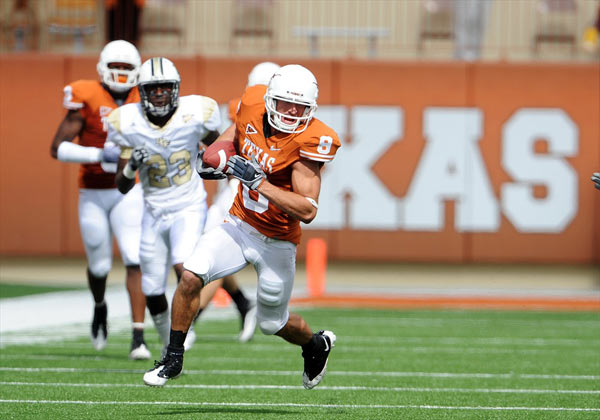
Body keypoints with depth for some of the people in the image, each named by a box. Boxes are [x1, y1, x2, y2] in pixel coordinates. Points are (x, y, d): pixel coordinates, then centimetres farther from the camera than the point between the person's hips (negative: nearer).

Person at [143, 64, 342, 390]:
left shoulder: (310, 140, -25)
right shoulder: (253, 104, -10)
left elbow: (308, 211, -29)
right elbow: (231, 137, 16)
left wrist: (258, 181, -33)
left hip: (277, 242, -4)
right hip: (240, 225, 4)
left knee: (272, 323, 13)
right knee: (191, 275, -20)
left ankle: (317, 345, 47)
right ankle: (173, 358, -3)